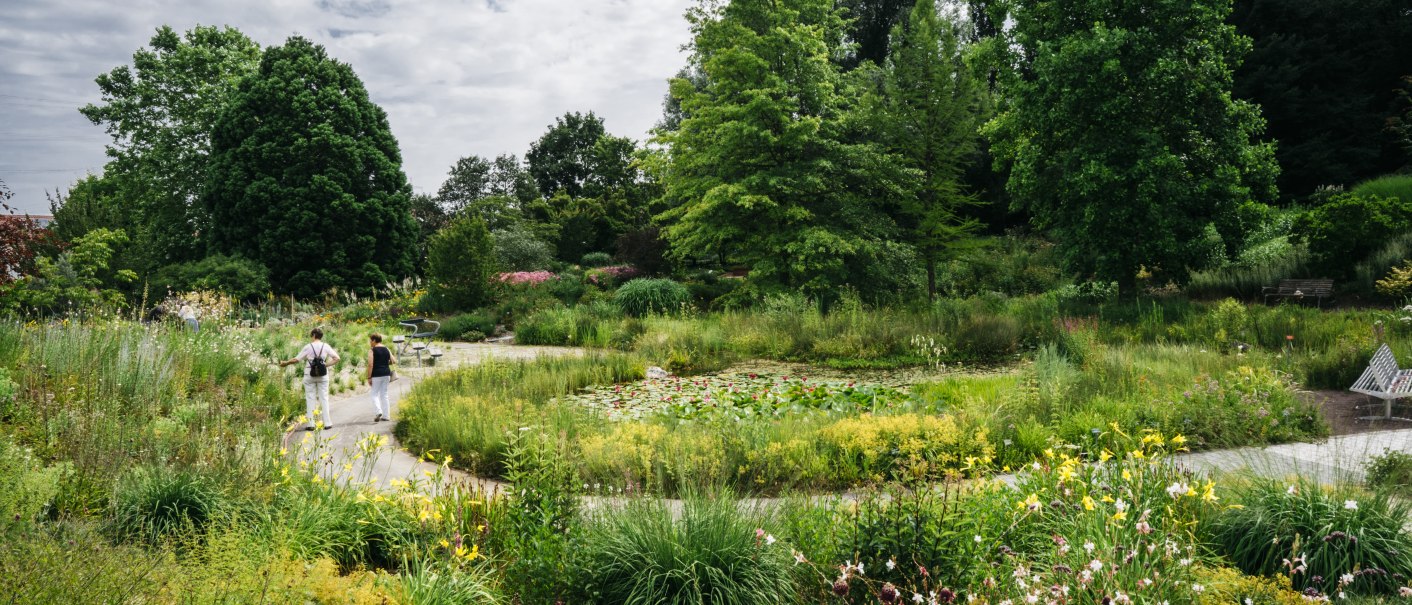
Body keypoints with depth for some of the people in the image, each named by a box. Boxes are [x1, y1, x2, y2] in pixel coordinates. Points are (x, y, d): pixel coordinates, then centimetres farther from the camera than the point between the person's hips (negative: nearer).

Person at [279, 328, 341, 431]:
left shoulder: (308, 347, -6)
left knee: (310, 399, 5)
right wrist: (327, 364, 1)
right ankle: (327, 423, 5)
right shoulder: (325, 347, 0)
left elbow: (296, 359, -5)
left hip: (309, 375, -2)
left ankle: (311, 424, 4)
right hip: (323, 375, 2)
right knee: (324, 398, 7)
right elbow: (337, 358, -4)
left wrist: (285, 363, 9)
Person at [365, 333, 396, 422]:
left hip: (376, 375, -6)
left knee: (375, 394, 2)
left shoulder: (372, 350, -8)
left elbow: (370, 365, -14)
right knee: (384, 394, 11)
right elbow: (394, 361, 7)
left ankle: (378, 411, -20)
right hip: (386, 373, 6)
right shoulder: (387, 350, 9)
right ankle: (386, 415, 11)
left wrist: (369, 377, -12)